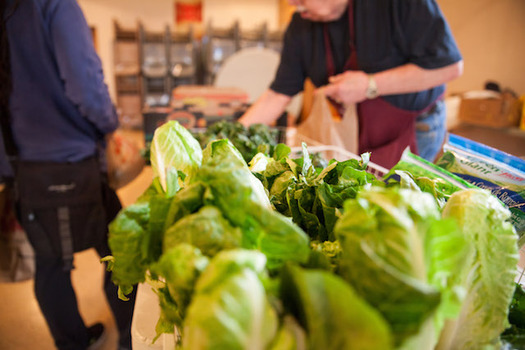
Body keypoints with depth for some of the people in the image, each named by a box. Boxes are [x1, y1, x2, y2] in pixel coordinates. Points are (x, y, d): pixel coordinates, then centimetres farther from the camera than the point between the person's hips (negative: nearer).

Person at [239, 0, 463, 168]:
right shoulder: (301, 26, -7)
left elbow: (450, 66, -22)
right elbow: (278, 95, -5)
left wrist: (370, 86, -25)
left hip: (415, 129, -4)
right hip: (360, 134, 5)